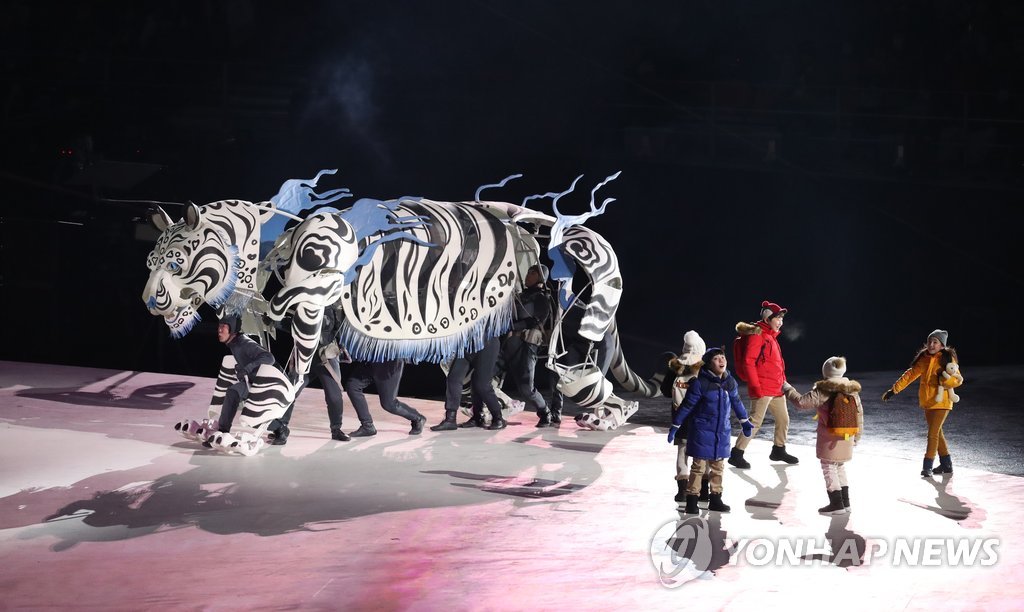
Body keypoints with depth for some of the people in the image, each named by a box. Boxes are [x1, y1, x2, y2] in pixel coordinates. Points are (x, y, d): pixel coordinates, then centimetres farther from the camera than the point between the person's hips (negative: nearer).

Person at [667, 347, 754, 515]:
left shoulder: (730, 382, 1)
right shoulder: (700, 383, -16)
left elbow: (736, 402, 18)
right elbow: (686, 406, -10)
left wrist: (744, 421, 28)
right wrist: (675, 426, -8)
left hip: (722, 432, 5)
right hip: (702, 432, -5)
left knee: (718, 467, 13)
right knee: (698, 466, -2)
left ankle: (715, 499, 24)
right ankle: (691, 501, 4)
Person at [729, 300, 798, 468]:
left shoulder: (771, 336, 17)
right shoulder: (756, 334, -11)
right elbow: (748, 362, -18)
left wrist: (783, 383, 20)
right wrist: (755, 387, -21)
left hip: (776, 389, 9)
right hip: (762, 389, -9)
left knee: (783, 419, 17)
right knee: (755, 422, -10)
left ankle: (779, 450, 33)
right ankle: (736, 454, -5)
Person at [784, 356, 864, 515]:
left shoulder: (823, 391, -15)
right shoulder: (853, 391, 4)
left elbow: (801, 402, -14)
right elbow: (859, 414, 10)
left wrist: (788, 389, 1)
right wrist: (857, 435, 21)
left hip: (829, 440, -6)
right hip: (847, 439, 6)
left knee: (829, 468, 3)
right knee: (840, 467, 20)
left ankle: (837, 504, 2)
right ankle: (845, 502, 23)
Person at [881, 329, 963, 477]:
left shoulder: (947, 359, -8)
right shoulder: (924, 358, 7)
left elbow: (958, 380, -7)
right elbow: (911, 374, 9)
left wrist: (944, 379, -26)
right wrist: (894, 389, 5)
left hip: (941, 402, -6)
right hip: (927, 401, 6)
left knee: (933, 433, -10)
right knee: (937, 433, 14)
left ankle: (927, 467, -5)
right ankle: (946, 465, 24)